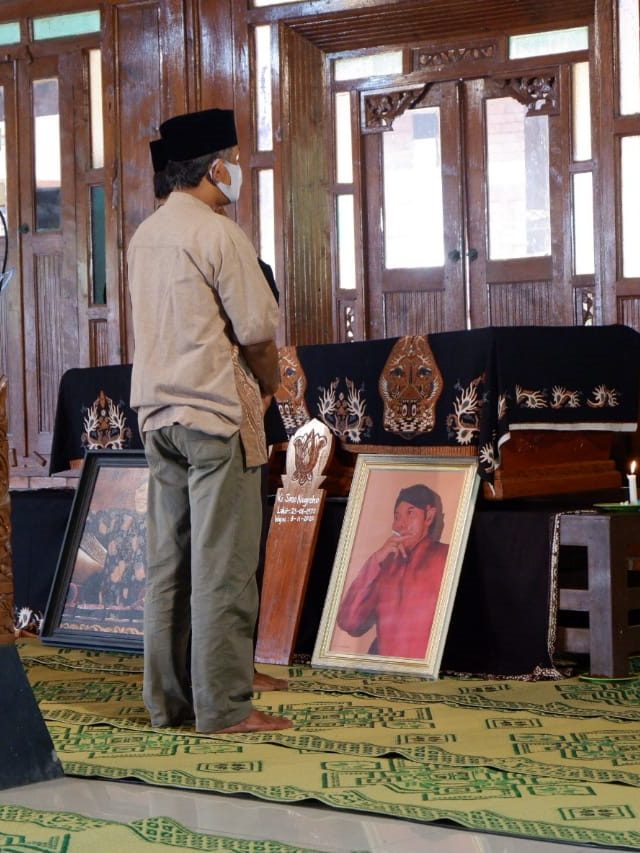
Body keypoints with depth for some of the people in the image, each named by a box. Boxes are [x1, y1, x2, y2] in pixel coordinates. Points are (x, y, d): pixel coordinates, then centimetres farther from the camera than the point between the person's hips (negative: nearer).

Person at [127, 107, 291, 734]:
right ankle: (223, 706, -1)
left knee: (167, 563, 10)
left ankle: (167, 700, 15)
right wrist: (270, 386, 6)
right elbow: (258, 330, -13)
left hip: (157, 414, 8)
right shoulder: (219, 233, -11)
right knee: (222, 565, -4)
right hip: (217, 413, -8)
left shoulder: (144, 236, 13)